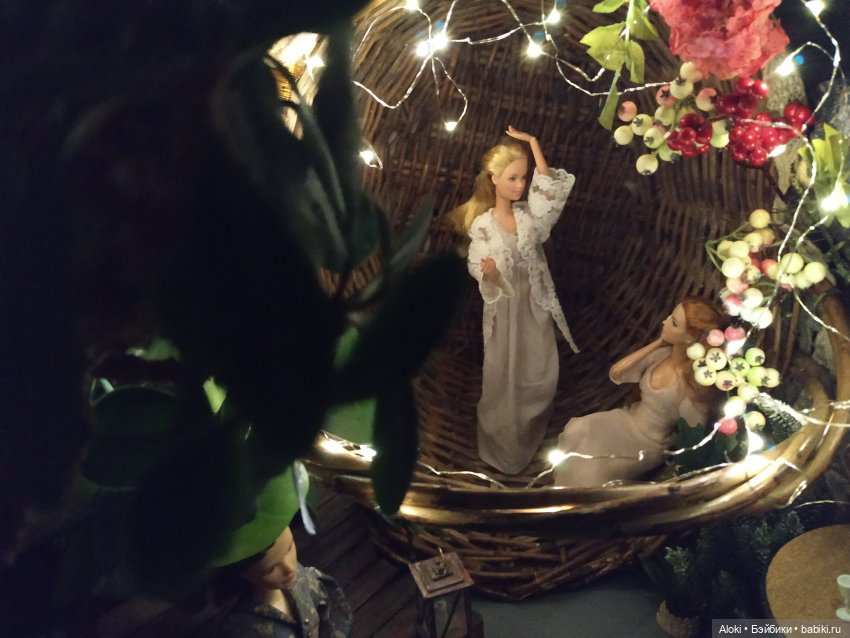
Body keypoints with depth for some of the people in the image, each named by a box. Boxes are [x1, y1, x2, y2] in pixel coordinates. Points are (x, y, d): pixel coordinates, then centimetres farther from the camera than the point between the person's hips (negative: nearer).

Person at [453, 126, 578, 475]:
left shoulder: (529, 213, -2)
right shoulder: (483, 224, -11)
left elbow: (551, 188, -19)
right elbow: (480, 269, -8)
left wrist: (533, 143, -21)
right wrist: (488, 269, -32)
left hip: (536, 305, 4)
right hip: (505, 308, -4)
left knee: (542, 374, 11)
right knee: (505, 377, 7)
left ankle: (530, 432, 36)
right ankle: (504, 444, 28)